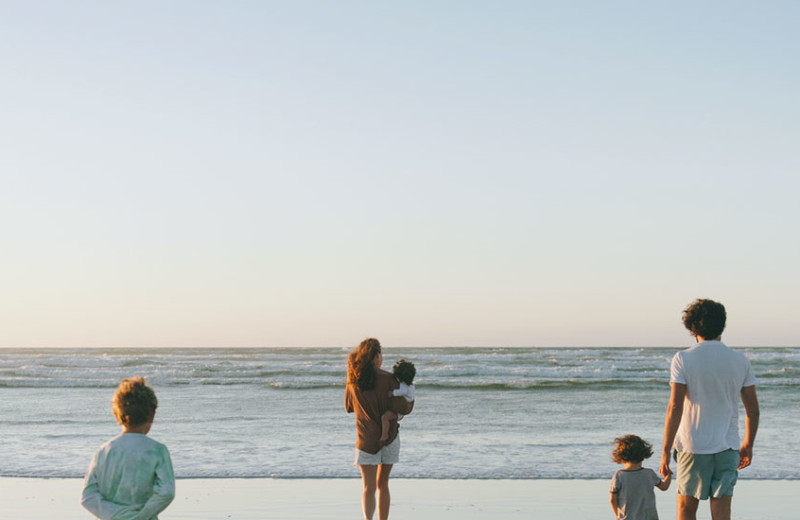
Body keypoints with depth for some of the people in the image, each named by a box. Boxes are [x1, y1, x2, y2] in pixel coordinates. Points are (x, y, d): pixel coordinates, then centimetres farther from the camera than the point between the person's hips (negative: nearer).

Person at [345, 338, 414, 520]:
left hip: (366, 440, 0)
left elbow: (349, 407, 15)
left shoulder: (353, 380, 1)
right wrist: (410, 402, 8)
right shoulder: (388, 379, -10)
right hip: (389, 437, 0)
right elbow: (401, 407, -13)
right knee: (382, 484, 17)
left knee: (369, 488, -4)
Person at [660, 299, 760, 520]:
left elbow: (675, 407, -16)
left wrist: (666, 451, -13)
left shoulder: (683, 359, -8)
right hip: (727, 446, 2)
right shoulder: (740, 361, 2)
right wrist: (748, 445, 20)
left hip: (693, 446, -2)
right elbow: (753, 410, 6)